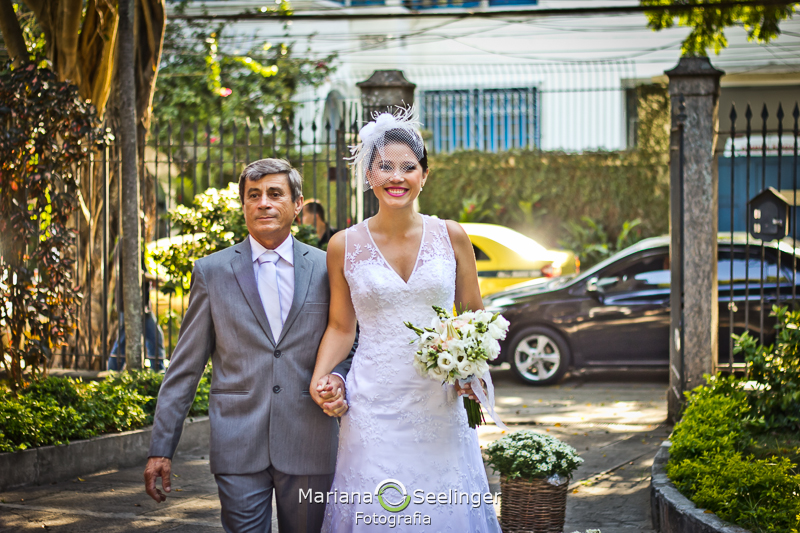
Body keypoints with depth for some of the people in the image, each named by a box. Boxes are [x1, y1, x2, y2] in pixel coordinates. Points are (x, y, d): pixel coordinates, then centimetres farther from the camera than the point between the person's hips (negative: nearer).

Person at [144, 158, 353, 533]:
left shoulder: (326, 268, 4)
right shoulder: (212, 271, 4)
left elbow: (345, 345, 13)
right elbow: (185, 367, 5)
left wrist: (337, 379, -11)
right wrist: (161, 448, 1)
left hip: (309, 446, 1)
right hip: (238, 447, -1)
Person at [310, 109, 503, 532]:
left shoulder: (450, 237, 2)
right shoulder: (344, 246, 1)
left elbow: (473, 315, 10)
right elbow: (341, 326, 10)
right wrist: (320, 377, -6)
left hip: (439, 403, 1)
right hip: (373, 404, -1)